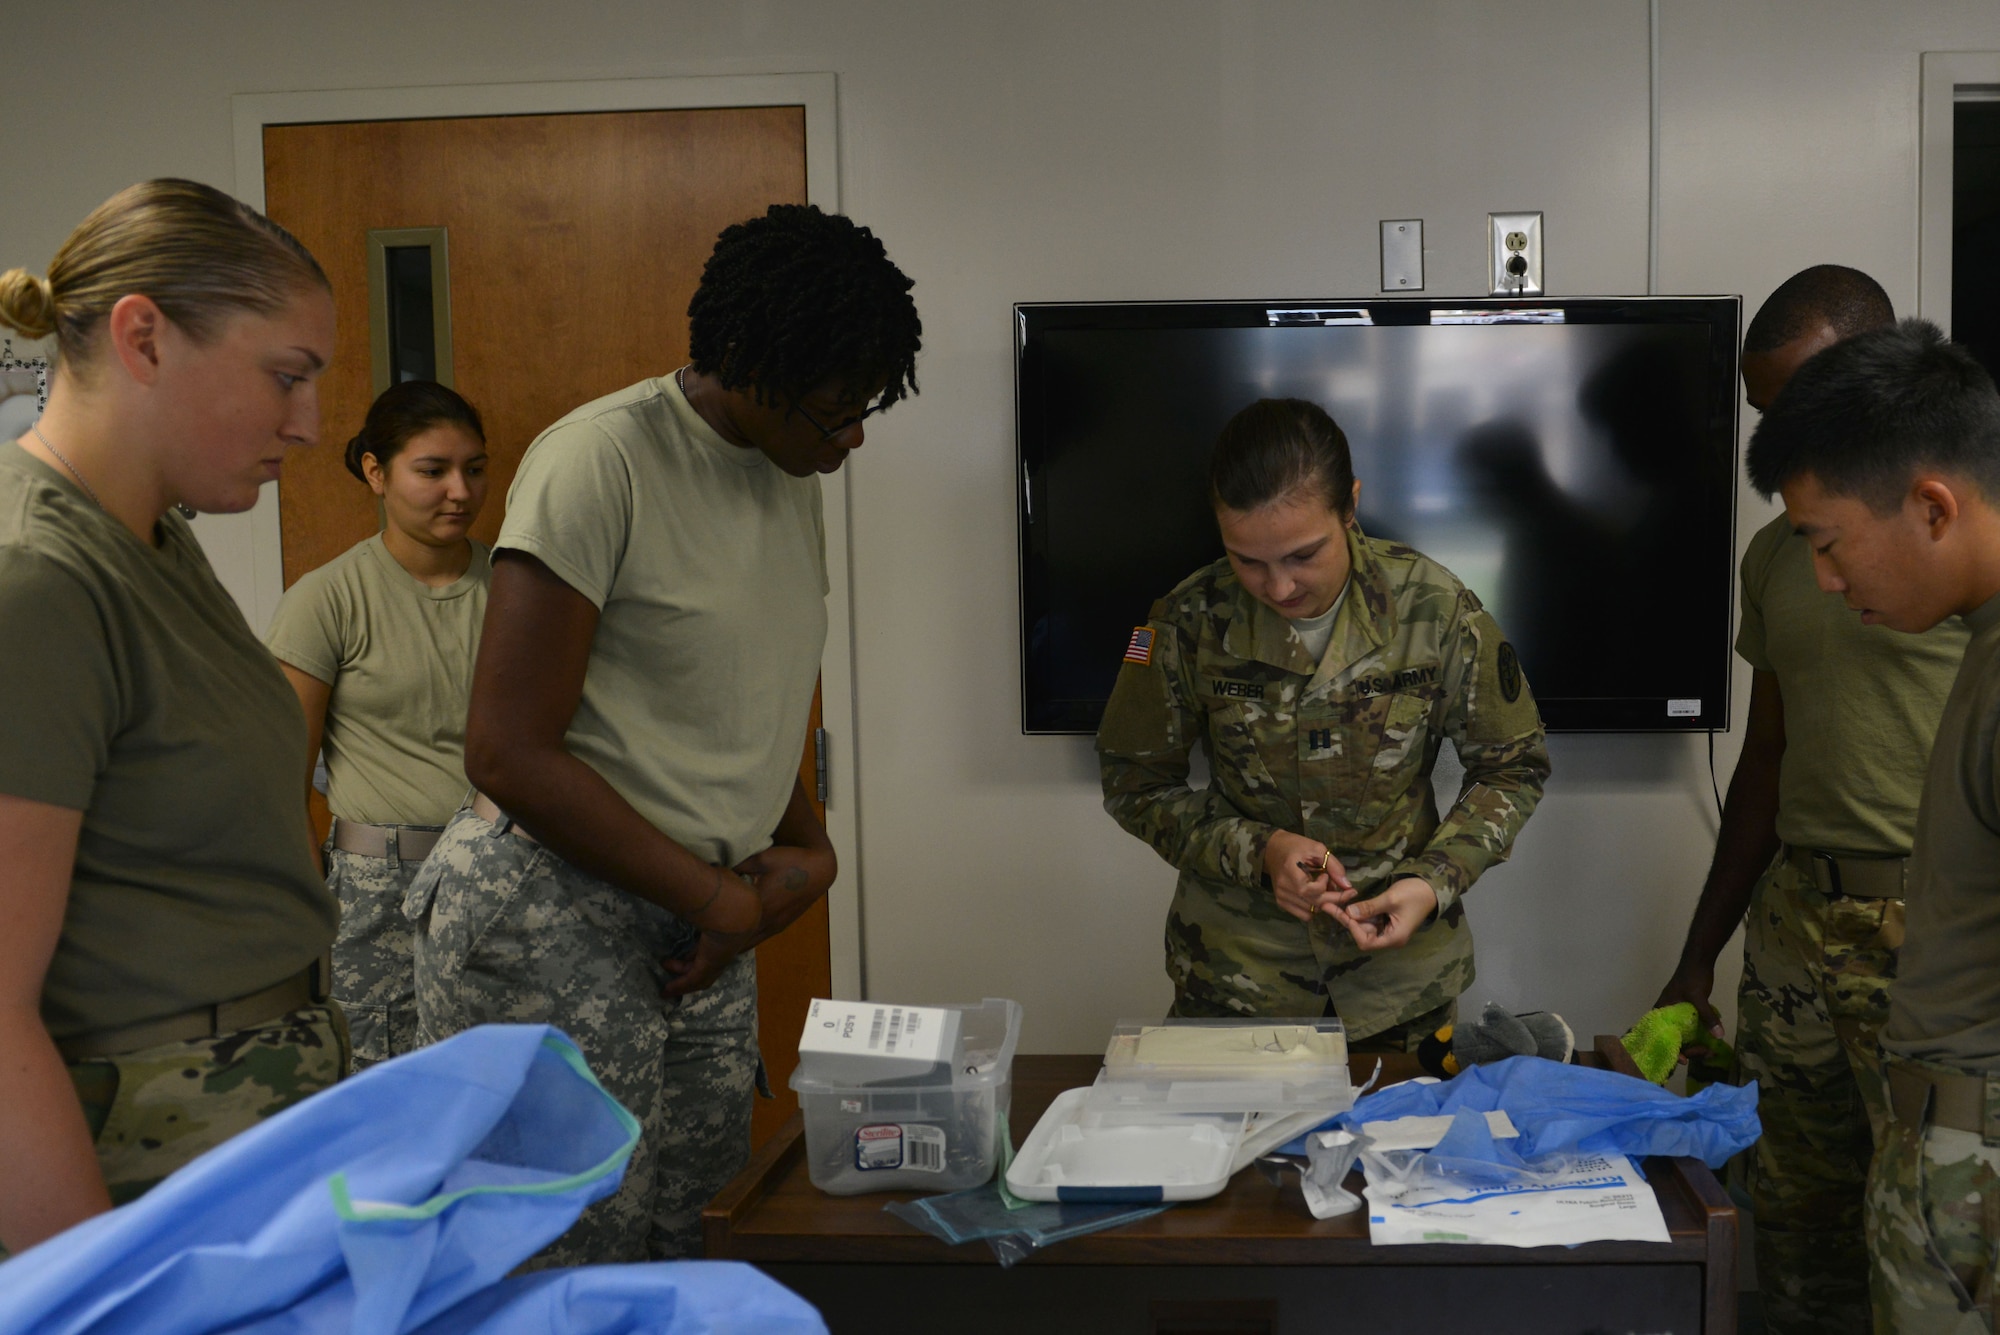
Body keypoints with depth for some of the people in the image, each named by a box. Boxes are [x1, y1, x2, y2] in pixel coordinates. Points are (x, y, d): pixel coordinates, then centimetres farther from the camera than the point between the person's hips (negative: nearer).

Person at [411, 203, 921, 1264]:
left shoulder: (791, 479, 12)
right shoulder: (601, 461, -14)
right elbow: (509, 753, -18)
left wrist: (808, 851, 5)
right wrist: (716, 900, -13)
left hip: (700, 922, 8)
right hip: (553, 913, -8)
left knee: (694, 1246, 10)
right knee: (571, 1263, -3)